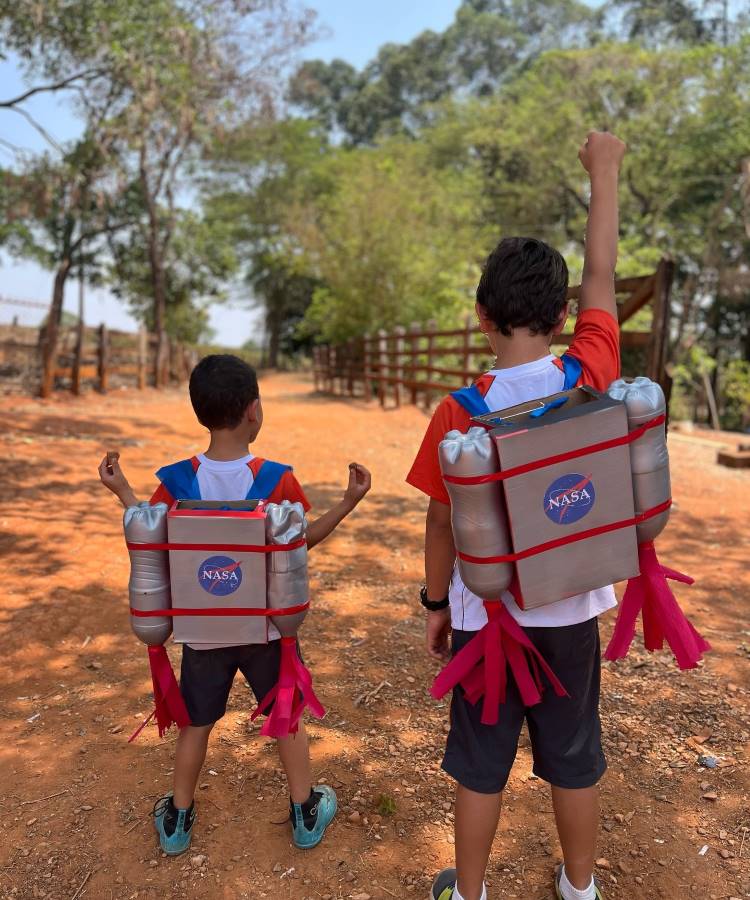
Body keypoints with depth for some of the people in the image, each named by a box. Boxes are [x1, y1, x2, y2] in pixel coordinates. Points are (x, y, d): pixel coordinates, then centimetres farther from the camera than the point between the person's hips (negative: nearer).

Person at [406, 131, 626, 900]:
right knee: (574, 757, 22)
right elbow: (601, 277, 2)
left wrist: (436, 604, 6)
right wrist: (604, 170, 13)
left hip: (486, 613, -2)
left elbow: (442, 523, -10)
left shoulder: (459, 412, -18)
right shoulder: (589, 378, -13)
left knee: (481, 764, 16)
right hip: (570, 610, 3)